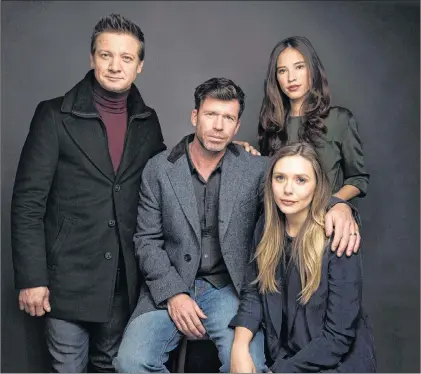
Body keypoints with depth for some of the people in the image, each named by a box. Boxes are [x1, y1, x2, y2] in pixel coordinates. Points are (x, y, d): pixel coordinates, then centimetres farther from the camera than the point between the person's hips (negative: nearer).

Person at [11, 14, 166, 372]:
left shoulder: (147, 121, 6)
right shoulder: (54, 115, -6)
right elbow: (28, 202, -8)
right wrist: (31, 278, -12)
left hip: (125, 279, 4)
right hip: (68, 276, -3)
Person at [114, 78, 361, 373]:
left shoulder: (257, 169, -1)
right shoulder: (159, 168, 0)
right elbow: (148, 240, 1)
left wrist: (338, 205, -24)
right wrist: (173, 293, -11)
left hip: (229, 288, 0)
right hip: (170, 288, 1)